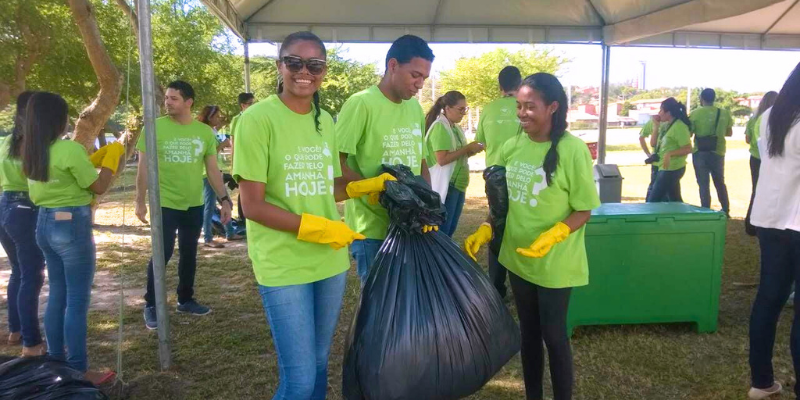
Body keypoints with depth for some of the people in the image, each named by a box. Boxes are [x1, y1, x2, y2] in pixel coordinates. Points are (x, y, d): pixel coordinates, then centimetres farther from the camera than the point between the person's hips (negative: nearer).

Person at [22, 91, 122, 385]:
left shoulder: (31, 151, 8)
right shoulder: (70, 149, -18)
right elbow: (99, 187, -10)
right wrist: (112, 156, 2)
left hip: (44, 224, 9)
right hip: (72, 226, -8)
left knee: (57, 295, 17)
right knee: (78, 300, 0)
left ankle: (56, 362, 27)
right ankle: (79, 371, 8)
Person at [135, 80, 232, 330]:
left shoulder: (205, 132, 2)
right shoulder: (154, 127, -6)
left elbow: (213, 170, 6)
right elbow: (143, 168, -2)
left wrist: (224, 199, 1)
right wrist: (140, 201, -5)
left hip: (194, 205, 3)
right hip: (164, 204, -3)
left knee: (189, 254, 13)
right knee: (162, 254, -2)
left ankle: (185, 300, 29)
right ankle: (151, 306, 14)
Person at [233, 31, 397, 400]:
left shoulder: (325, 121, 7)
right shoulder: (258, 119, -12)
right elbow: (253, 206, -14)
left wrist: (369, 185, -2)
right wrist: (319, 228, -18)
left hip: (331, 261, 6)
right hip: (283, 266, -6)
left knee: (319, 365, 19)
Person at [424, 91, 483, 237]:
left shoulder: (456, 127, 13)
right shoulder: (440, 127, -14)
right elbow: (442, 159, -22)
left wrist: (471, 151, 2)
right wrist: (467, 148, -15)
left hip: (458, 185, 9)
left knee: (450, 230, 15)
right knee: (440, 231, -2)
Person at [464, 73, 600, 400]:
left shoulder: (572, 150, -17)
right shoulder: (512, 147, 0)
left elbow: (584, 210, -13)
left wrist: (551, 237, -29)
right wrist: (485, 231, -4)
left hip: (554, 264, -5)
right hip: (518, 258, 5)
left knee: (553, 335, 8)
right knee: (528, 331, 19)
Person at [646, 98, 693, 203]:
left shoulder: (679, 126, -16)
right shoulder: (667, 125, 11)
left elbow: (688, 149, -19)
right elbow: (653, 143, 13)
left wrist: (670, 154, -29)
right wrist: (656, 128, 2)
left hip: (671, 169, -10)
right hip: (666, 168, 10)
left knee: (653, 201, -8)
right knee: (675, 200, 16)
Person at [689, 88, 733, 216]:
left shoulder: (695, 114, -9)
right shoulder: (724, 113, 1)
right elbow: (729, 133, 9)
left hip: (700, 153, -3)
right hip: (718, 152, 3)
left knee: (703, 184, 4)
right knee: (720, 182, 18)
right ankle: (726, 210, 25)